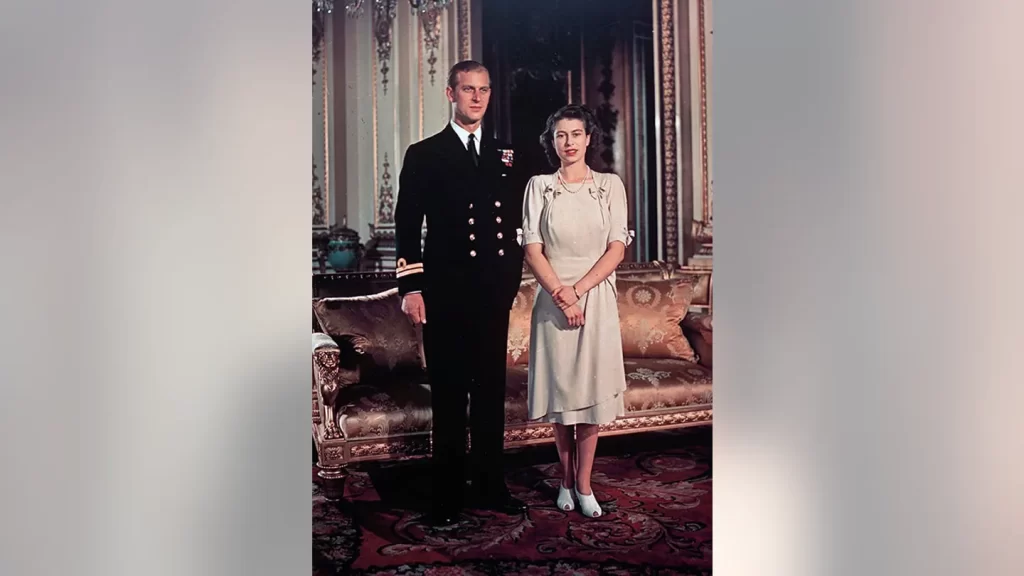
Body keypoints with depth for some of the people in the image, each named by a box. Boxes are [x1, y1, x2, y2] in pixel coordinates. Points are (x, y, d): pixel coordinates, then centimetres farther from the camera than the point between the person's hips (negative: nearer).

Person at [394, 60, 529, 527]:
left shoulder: (505, 157, 13)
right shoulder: (423, 156, 3)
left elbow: (515, 225, 14)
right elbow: (407, 227, -2)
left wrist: (511, 278, 5)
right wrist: (411, 287, -10)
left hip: (493, 296, 3)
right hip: (444, 296, -3)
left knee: (491, 393, 10)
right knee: (448, 397, 4)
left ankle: (491, 488, 23)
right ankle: (447, 496, 15)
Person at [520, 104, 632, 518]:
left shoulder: (610, 186, 5)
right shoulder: (539, 187, 4)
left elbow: (617, 248, -2)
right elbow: (532, 250, -2)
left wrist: (578, 288, -13)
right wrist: (561, 296, -14)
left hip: (596, 298, 0)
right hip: (552, 299, 0)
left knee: (591, 388, 2)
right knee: (559, 389, 5)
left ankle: (583, 485, 13)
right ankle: (566, 479, 20)